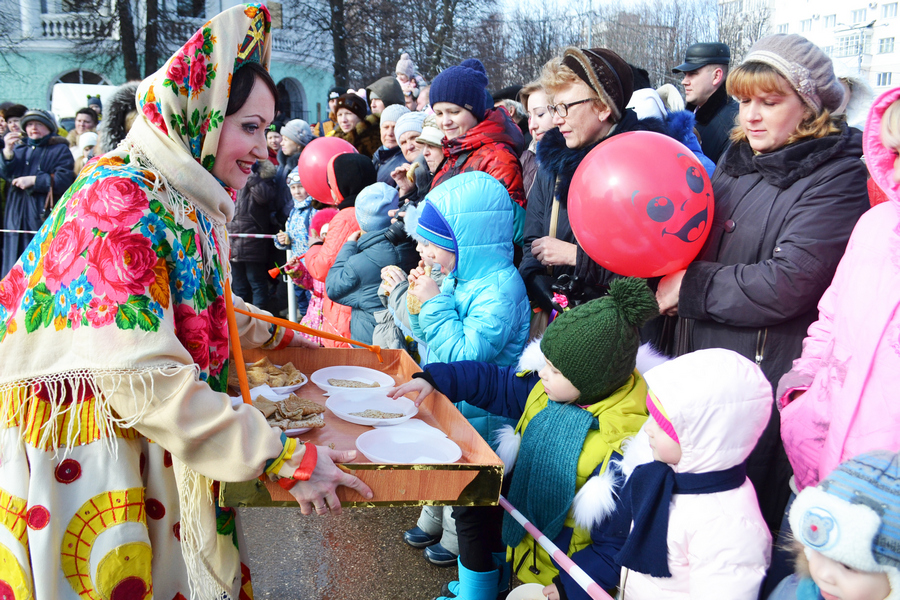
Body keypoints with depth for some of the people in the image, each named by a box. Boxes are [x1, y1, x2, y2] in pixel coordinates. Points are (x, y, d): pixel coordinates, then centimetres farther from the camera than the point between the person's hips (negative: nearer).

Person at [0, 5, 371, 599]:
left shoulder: (187, 200, 4)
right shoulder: (118, 201, -24)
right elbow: (144, 381, -30)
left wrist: (279, 334, 24)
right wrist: (287, 459, -29)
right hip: (84, 455, -8)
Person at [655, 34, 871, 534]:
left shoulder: (838, 178, -12)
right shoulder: (738, 159, 11)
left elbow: (786, 283, -22)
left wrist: (690, 287, -14)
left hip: (767, 376, -7)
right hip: (704, 361, 7)